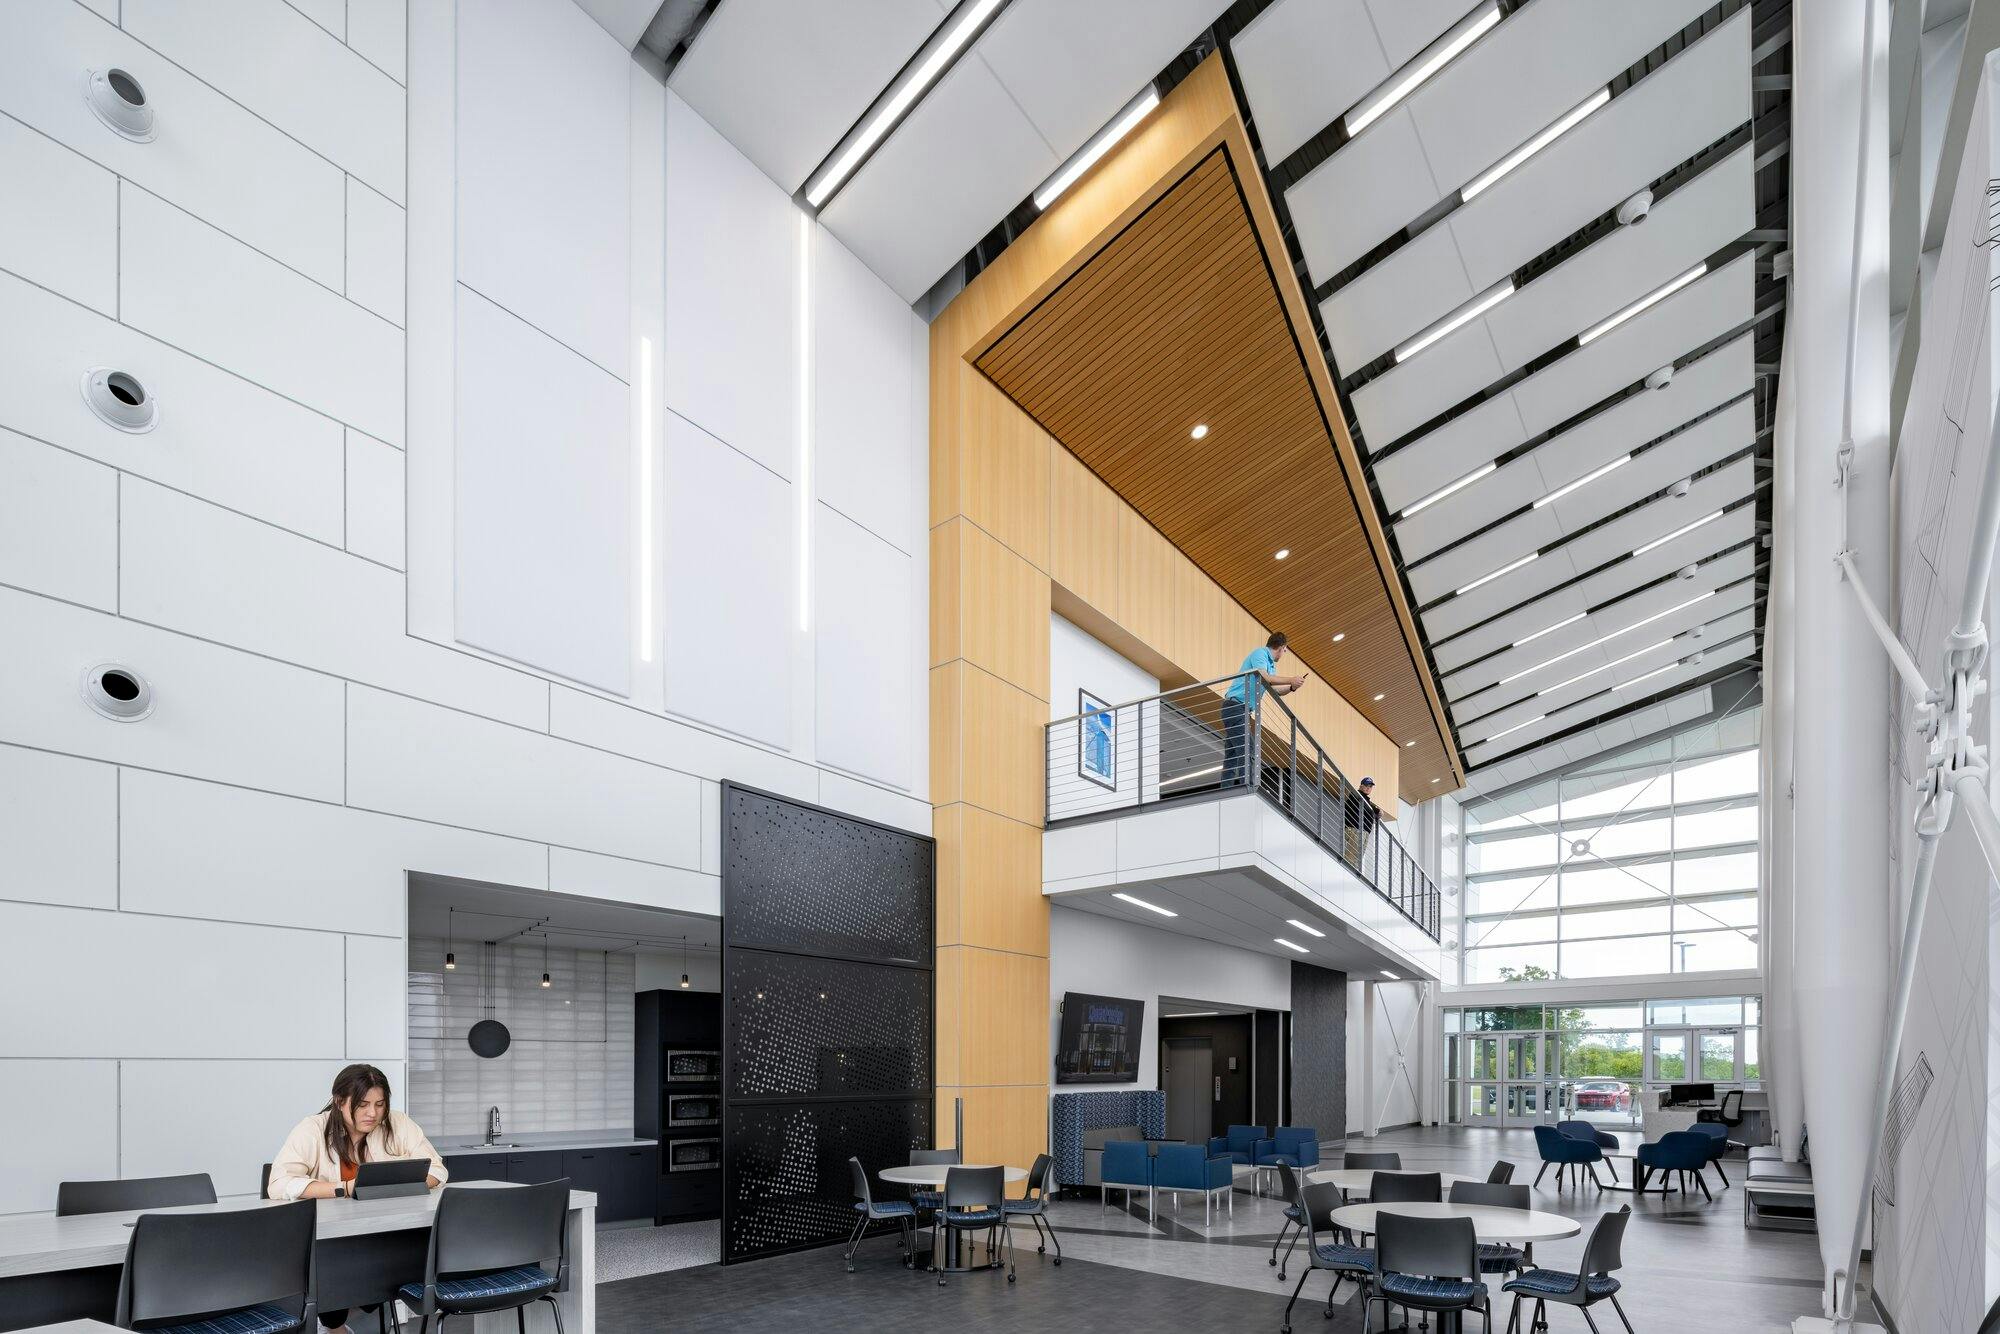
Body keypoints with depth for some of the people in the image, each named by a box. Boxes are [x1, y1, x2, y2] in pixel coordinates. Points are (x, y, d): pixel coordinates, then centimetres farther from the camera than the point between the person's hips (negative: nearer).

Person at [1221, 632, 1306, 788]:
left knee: (1231, 756, 6)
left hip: (1243, 710, 10)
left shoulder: (1270, 664, 21)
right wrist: (1291, 680, -18)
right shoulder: (1260, 653, -7)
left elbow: (1275, 690, 23)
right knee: (1246, 751, -18)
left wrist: (1291, 687, 7)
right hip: (1235, 705, -10)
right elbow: (1263, 678, -23)